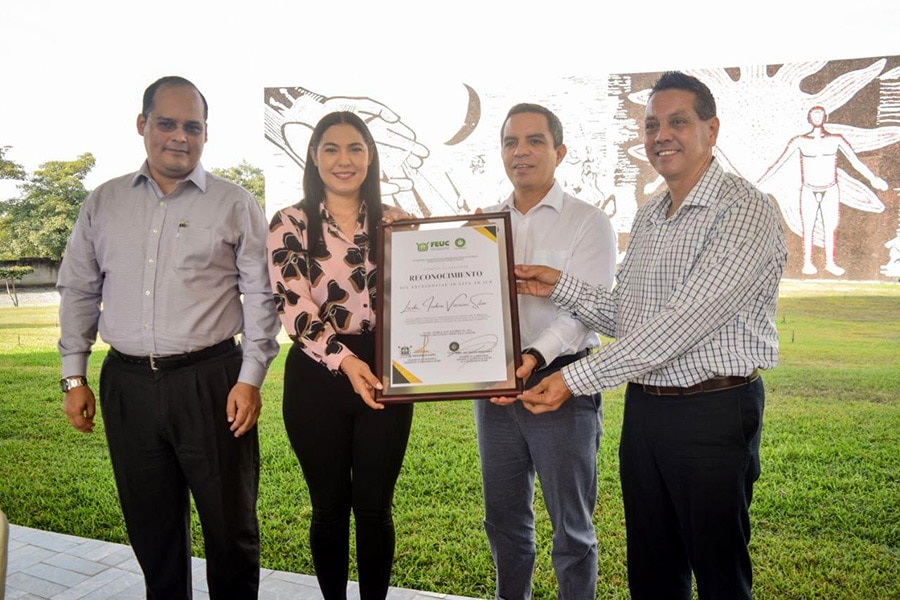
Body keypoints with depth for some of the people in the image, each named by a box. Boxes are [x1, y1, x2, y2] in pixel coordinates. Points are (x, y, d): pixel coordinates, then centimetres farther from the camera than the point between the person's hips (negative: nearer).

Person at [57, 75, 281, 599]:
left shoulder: (235, 205, 1)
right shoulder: (103, 203, 11)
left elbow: (261, 295, -2)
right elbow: (79, 291, 14)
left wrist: (251, 379, -8)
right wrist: (75, 377, 9)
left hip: (210, 382, -3)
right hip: (127, 384, 4)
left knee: (230, 522, 6)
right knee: (150, 525, 15)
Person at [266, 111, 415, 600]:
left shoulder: (395, 221, 7)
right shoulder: (289, 224, 0)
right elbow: (292, 305, -12)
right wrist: (344, 360, -24)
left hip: (382, 375, 1)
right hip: (316, 376, -1)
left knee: (374, 507, 10)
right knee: (330, 507, 12)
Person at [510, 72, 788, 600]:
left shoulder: (746, 211, -14)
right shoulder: (647, 217, 12)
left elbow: (683, 322, -23)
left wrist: (577, 379, -22)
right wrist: (561, 286, -1)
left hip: (712, 414, -7)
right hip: (643, 409, 7)